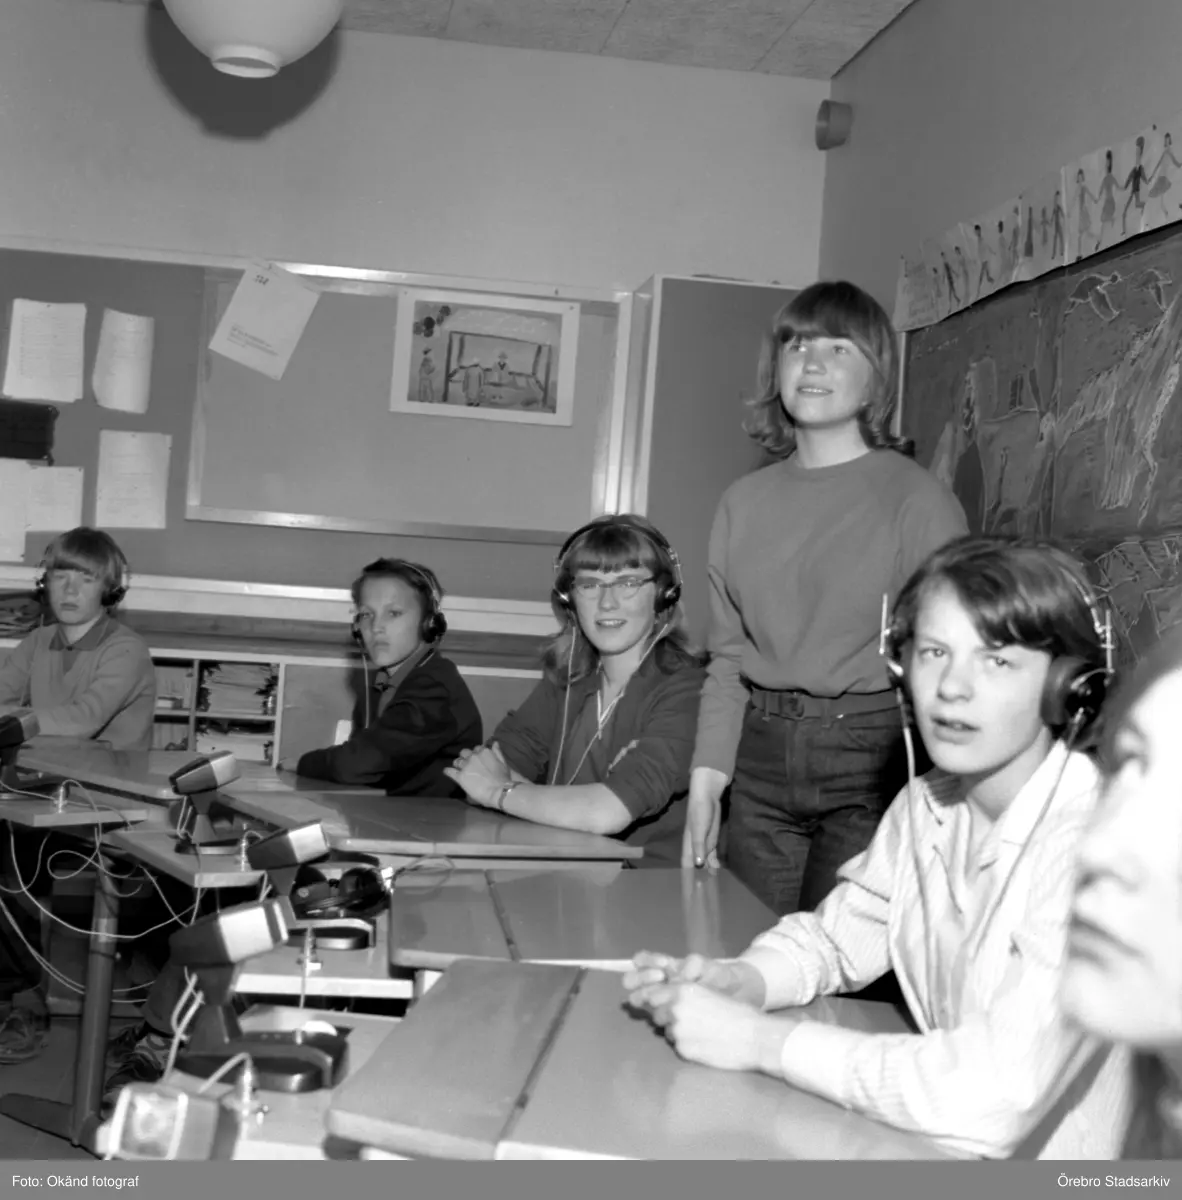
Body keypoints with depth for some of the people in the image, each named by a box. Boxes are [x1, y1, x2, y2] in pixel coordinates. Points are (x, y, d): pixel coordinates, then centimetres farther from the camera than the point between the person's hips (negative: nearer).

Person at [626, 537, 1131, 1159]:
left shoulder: (1092, 844, -23)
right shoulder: (927, 804, 0)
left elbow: (994, 1100, -30)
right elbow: (832, 937, 13)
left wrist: (758, 1039, -24)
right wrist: (735, 982, -8)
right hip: (940, 1137, 5)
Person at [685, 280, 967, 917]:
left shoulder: (918, 497, -5)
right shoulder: (745, 500, 10)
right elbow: (727, 657, 12)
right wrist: (705, 782, 5)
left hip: (869, 754, -4)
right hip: (761, 757, 4)